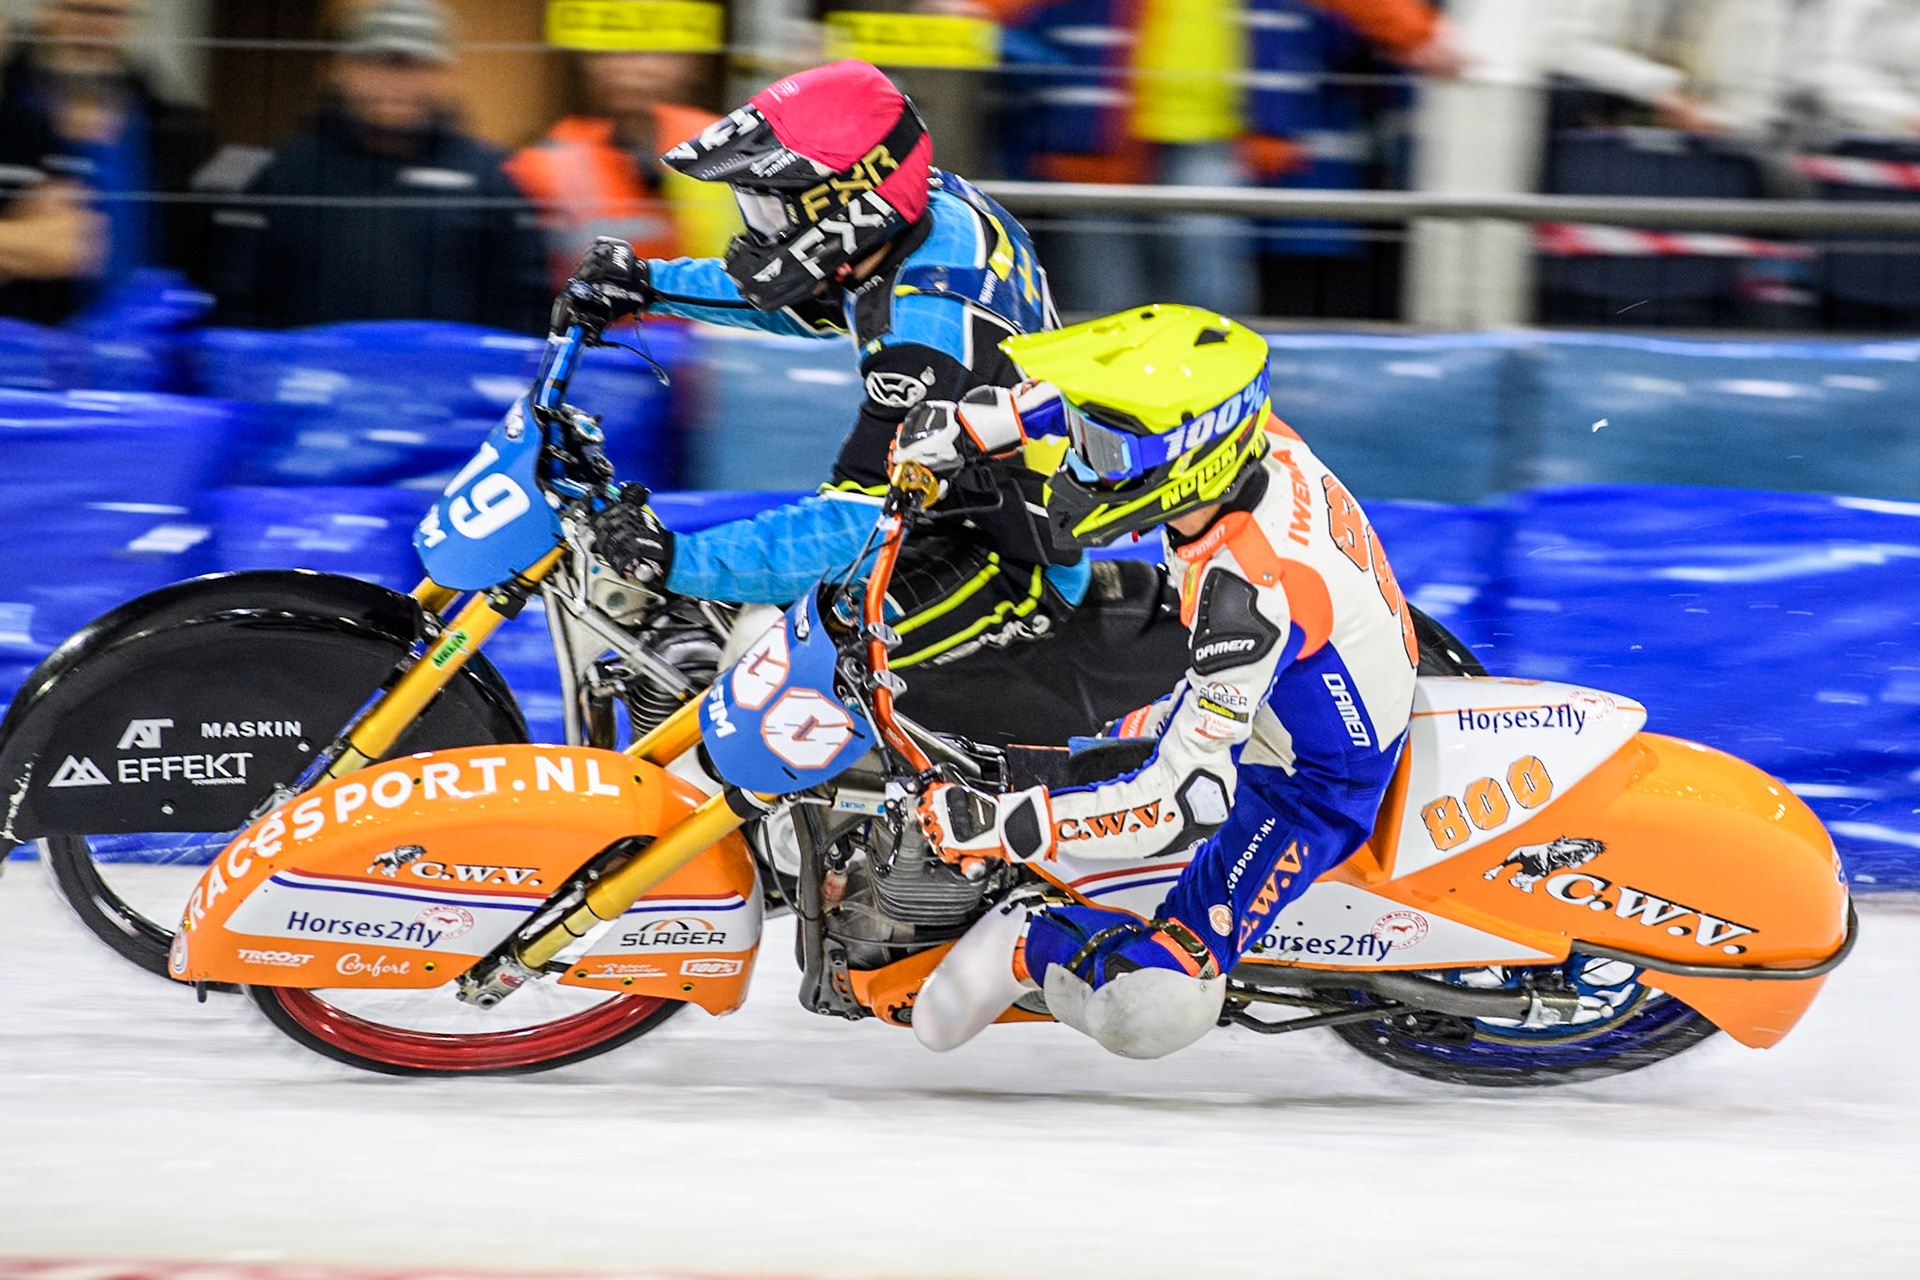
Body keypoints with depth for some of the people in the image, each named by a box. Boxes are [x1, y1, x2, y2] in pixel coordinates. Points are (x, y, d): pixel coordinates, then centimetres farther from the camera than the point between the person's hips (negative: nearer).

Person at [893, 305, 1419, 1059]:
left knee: (1146, 1013, -22)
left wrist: (1003, 827, -37)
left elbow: (1187, 800, -39)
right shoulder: (1256, 440, -19)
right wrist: (972, 424, 1)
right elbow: (1112, 391, 5)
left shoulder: (1251, 590, -42)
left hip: (1304, 791, -9)